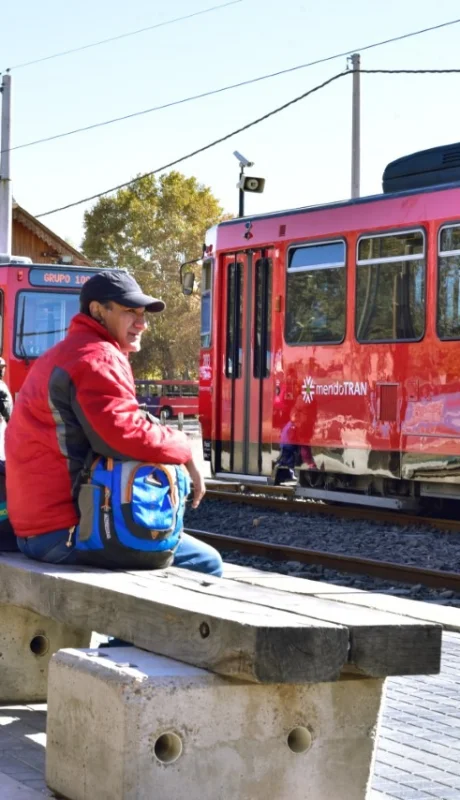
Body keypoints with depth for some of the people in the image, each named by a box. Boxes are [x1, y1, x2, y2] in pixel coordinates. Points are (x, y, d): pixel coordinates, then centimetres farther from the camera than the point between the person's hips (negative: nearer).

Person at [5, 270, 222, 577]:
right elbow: (127, 435, -25)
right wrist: (184, 453, -8)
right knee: (206, 563, -10)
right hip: (70, 531, -11)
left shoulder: (61, 356, 21)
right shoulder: (97, 358, -13)